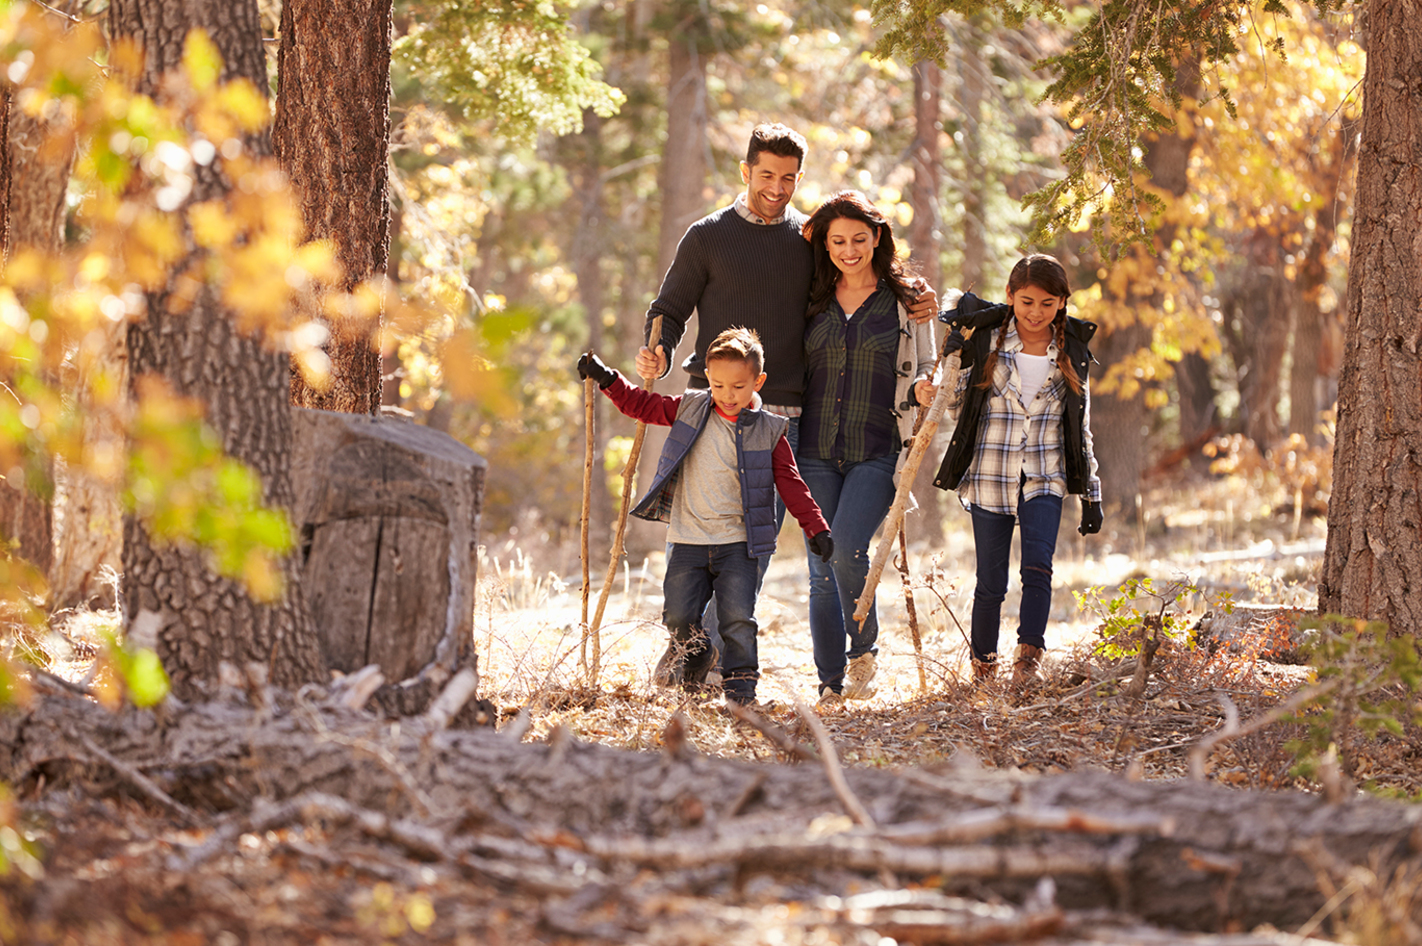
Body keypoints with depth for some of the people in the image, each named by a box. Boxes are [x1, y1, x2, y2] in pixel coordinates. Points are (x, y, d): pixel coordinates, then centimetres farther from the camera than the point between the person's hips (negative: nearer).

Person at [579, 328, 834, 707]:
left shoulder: (768, 432, 1)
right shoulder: (689, 409, 5)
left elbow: (790, 483, 2)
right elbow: (643, 405, 16)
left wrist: (816, 528, -4)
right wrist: (607, 379, 9)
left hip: (738, 544, -2)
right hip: (689, 541, 2)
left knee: (738, 620, -7)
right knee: (678, 615, -2)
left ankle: (741, 690, 3)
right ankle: (696, 656, 28)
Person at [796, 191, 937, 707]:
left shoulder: (907, 301, 5)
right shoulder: (812, 301, 11)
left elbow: (923, 371, 10)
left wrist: (923, 388, -10)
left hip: (876, 452, -3)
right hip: (816, 451, 3)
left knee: (846, 548, -22)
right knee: (821, 570, 0)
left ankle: (863, 648, 3)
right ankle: (832, 687, 9)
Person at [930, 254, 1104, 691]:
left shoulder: (1071, 353, 6)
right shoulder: (985, 342, 0)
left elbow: (1082, 429, 12)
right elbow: (954, 406, 6)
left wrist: (1091, 495, 10)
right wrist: (955, 354, -9)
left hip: (1044, 479, 1)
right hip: (990, 477, -1)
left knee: (1038, 567, -20)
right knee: (991, 582, 3)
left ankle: (1028, 658, -22)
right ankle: (983, 666, 17)